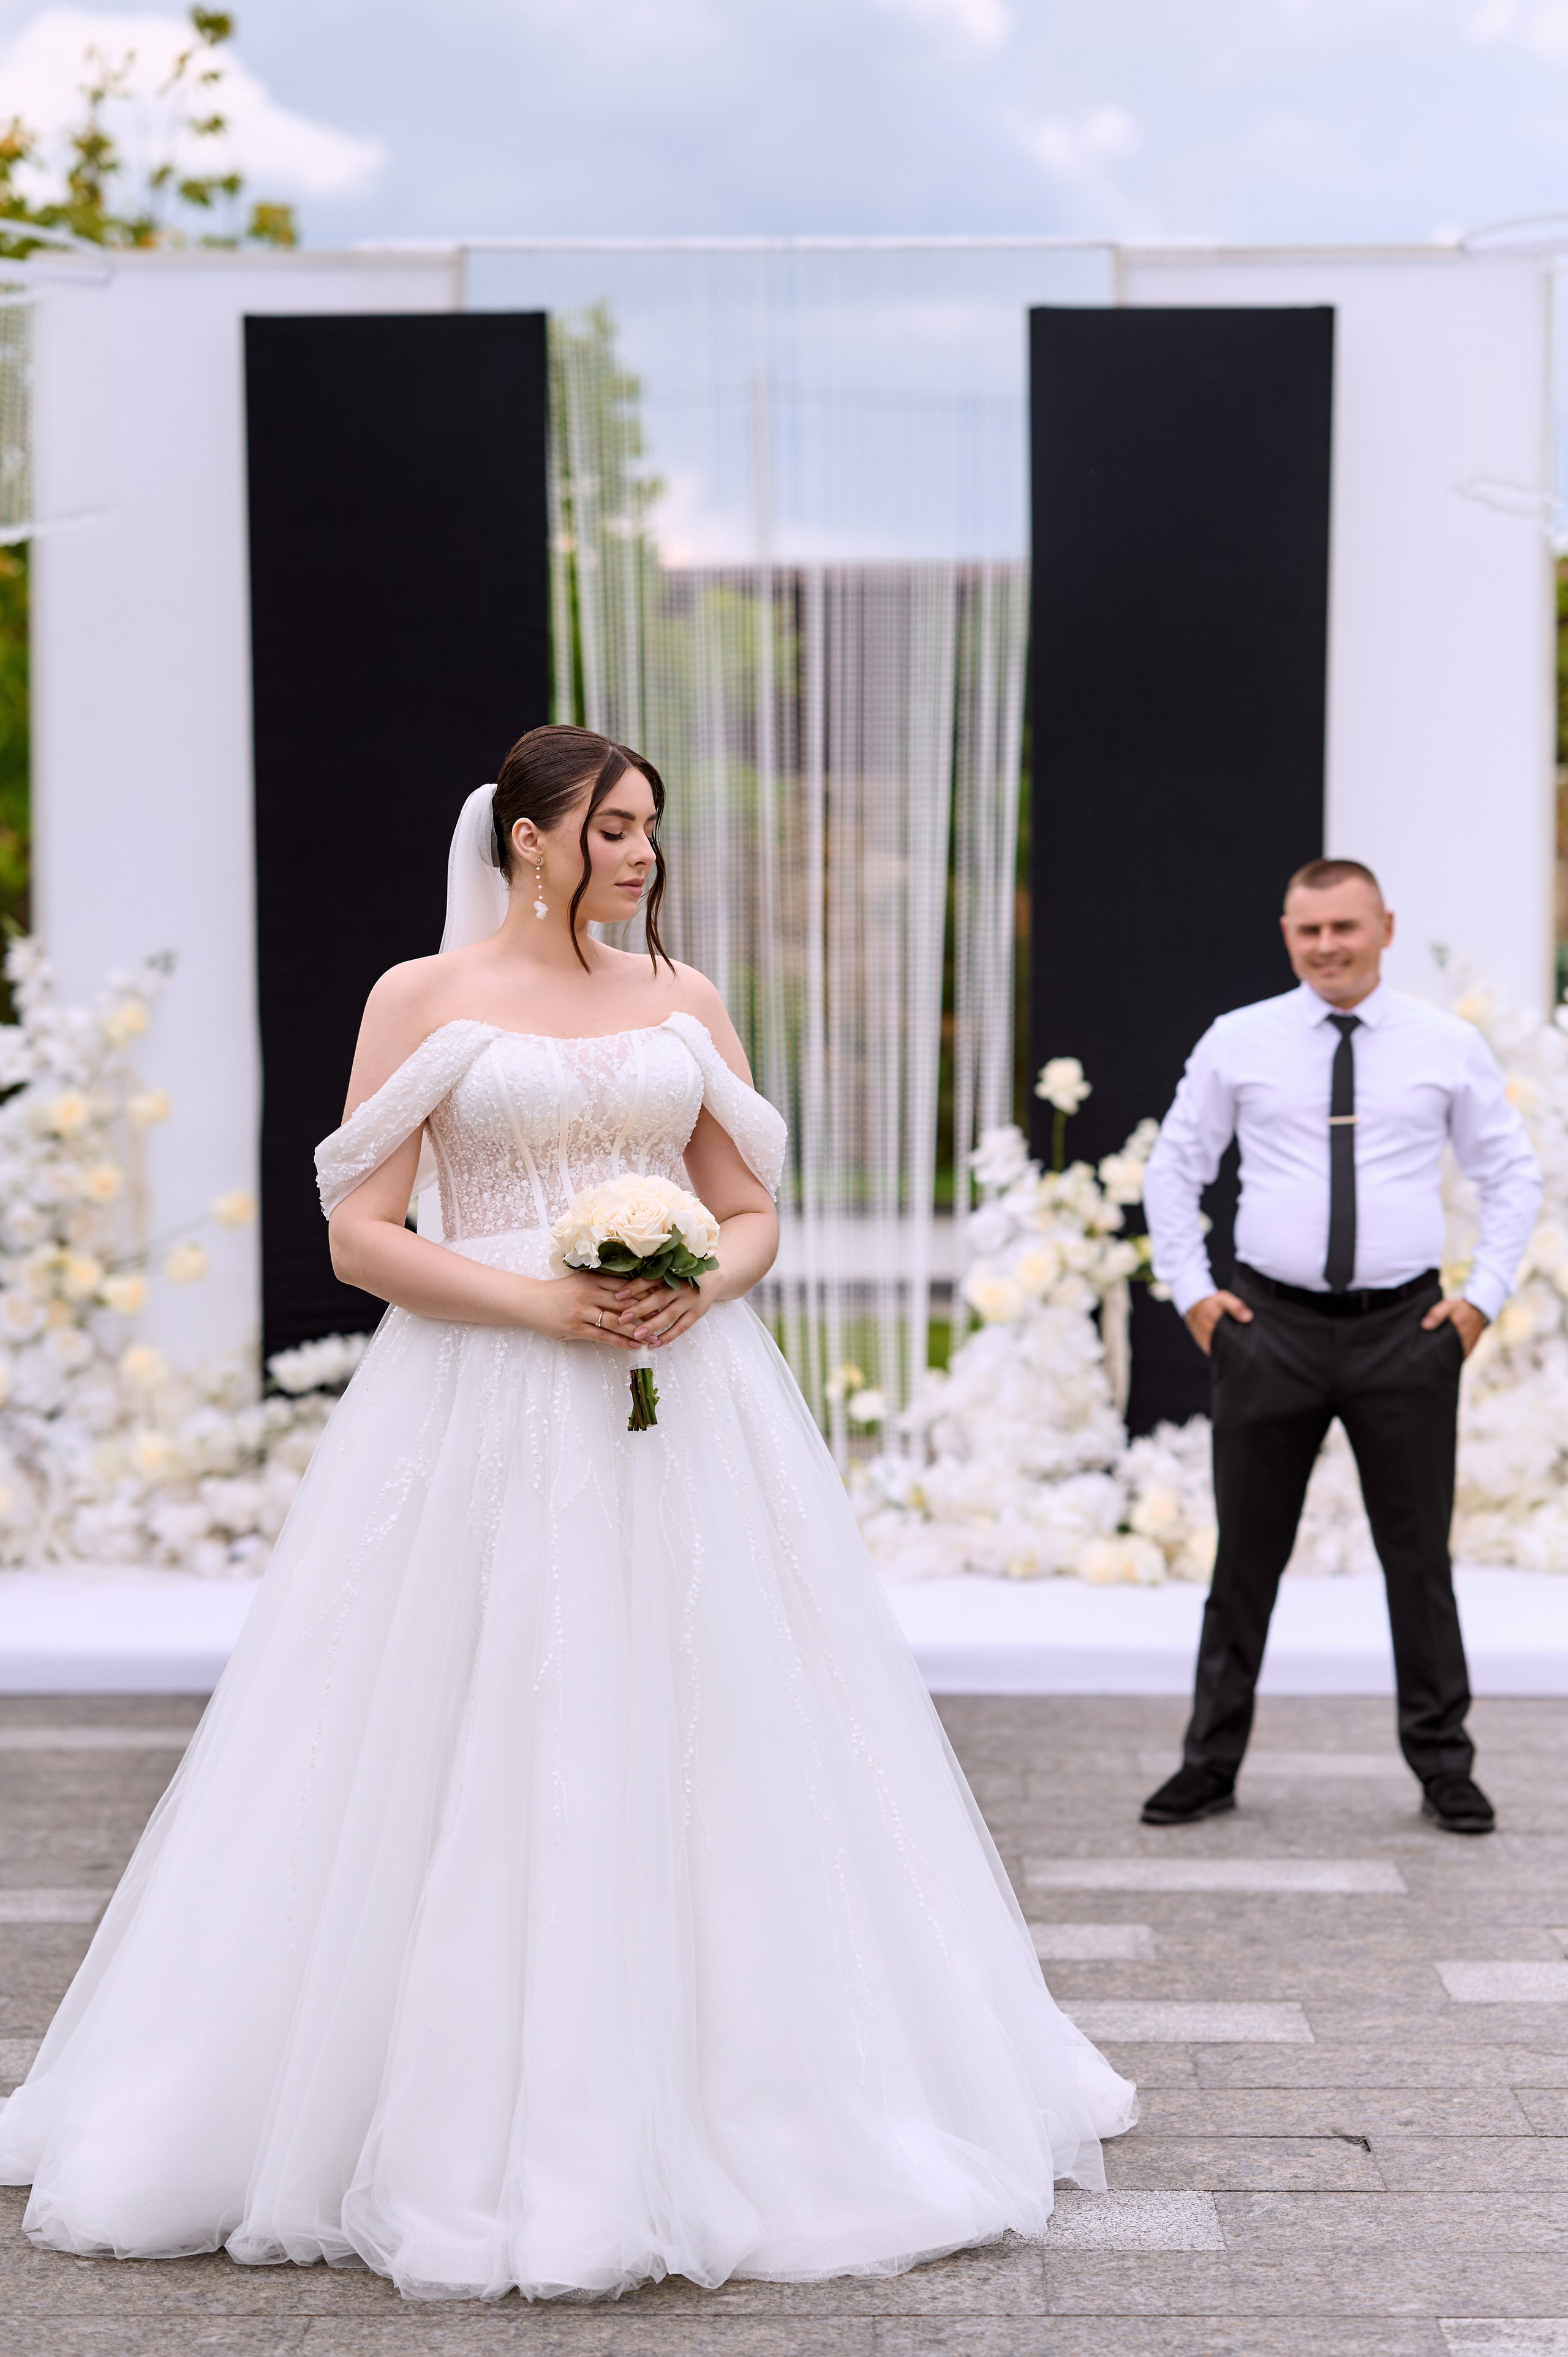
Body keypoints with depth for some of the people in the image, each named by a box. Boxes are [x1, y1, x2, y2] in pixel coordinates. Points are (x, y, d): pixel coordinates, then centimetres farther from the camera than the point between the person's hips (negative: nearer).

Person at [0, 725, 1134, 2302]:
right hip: (486, 1422, -3)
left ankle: (709, 2106, 16)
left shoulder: (683, 1000, 11)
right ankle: (475, 2123, 10)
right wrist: (538, 1301, -16)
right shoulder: (423, 997, 1)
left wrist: (700, 1285, -8)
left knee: (706, 1743, 3)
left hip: (685, 1420, 3)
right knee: (484, 1766, -2)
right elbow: (362, 1236, -4)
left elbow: (754, 1212, 13)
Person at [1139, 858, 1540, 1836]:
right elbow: (1175, 1169, 12)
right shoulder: (1237, 1042, 3)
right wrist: (1192, 1292, 3)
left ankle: (1444, 1765, 18)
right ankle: (1212, 1763, 16)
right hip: (1269, 1326, 0)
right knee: (1247, 1556, 6)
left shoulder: (1449, 1046, 3)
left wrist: (1484, 1295, 2)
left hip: (1407, 1328, 0)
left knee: (1420, 1555, 7)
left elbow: (1514, 1175, 11)